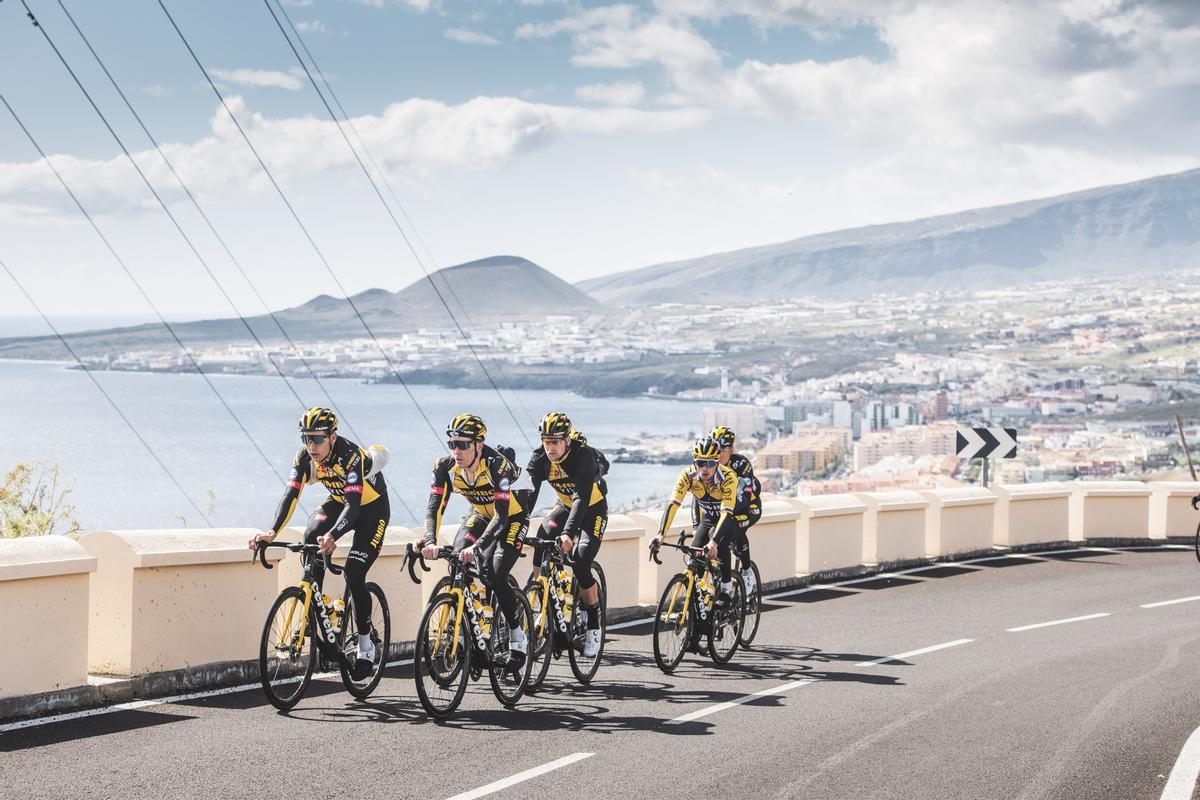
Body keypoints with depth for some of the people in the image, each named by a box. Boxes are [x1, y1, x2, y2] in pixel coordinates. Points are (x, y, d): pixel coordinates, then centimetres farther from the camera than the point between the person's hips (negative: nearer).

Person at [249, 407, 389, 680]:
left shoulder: (351, 456, -35)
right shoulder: (305, 457, -18)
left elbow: (353, 503, -44)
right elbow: (290, 495, -26)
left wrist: (332, 536, -61)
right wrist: (272, 532, -41)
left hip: (371, 507, -5)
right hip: (339, 502, 5)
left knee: (354, 575, -16)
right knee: (311, 537, -26)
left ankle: (366, 646, -2)